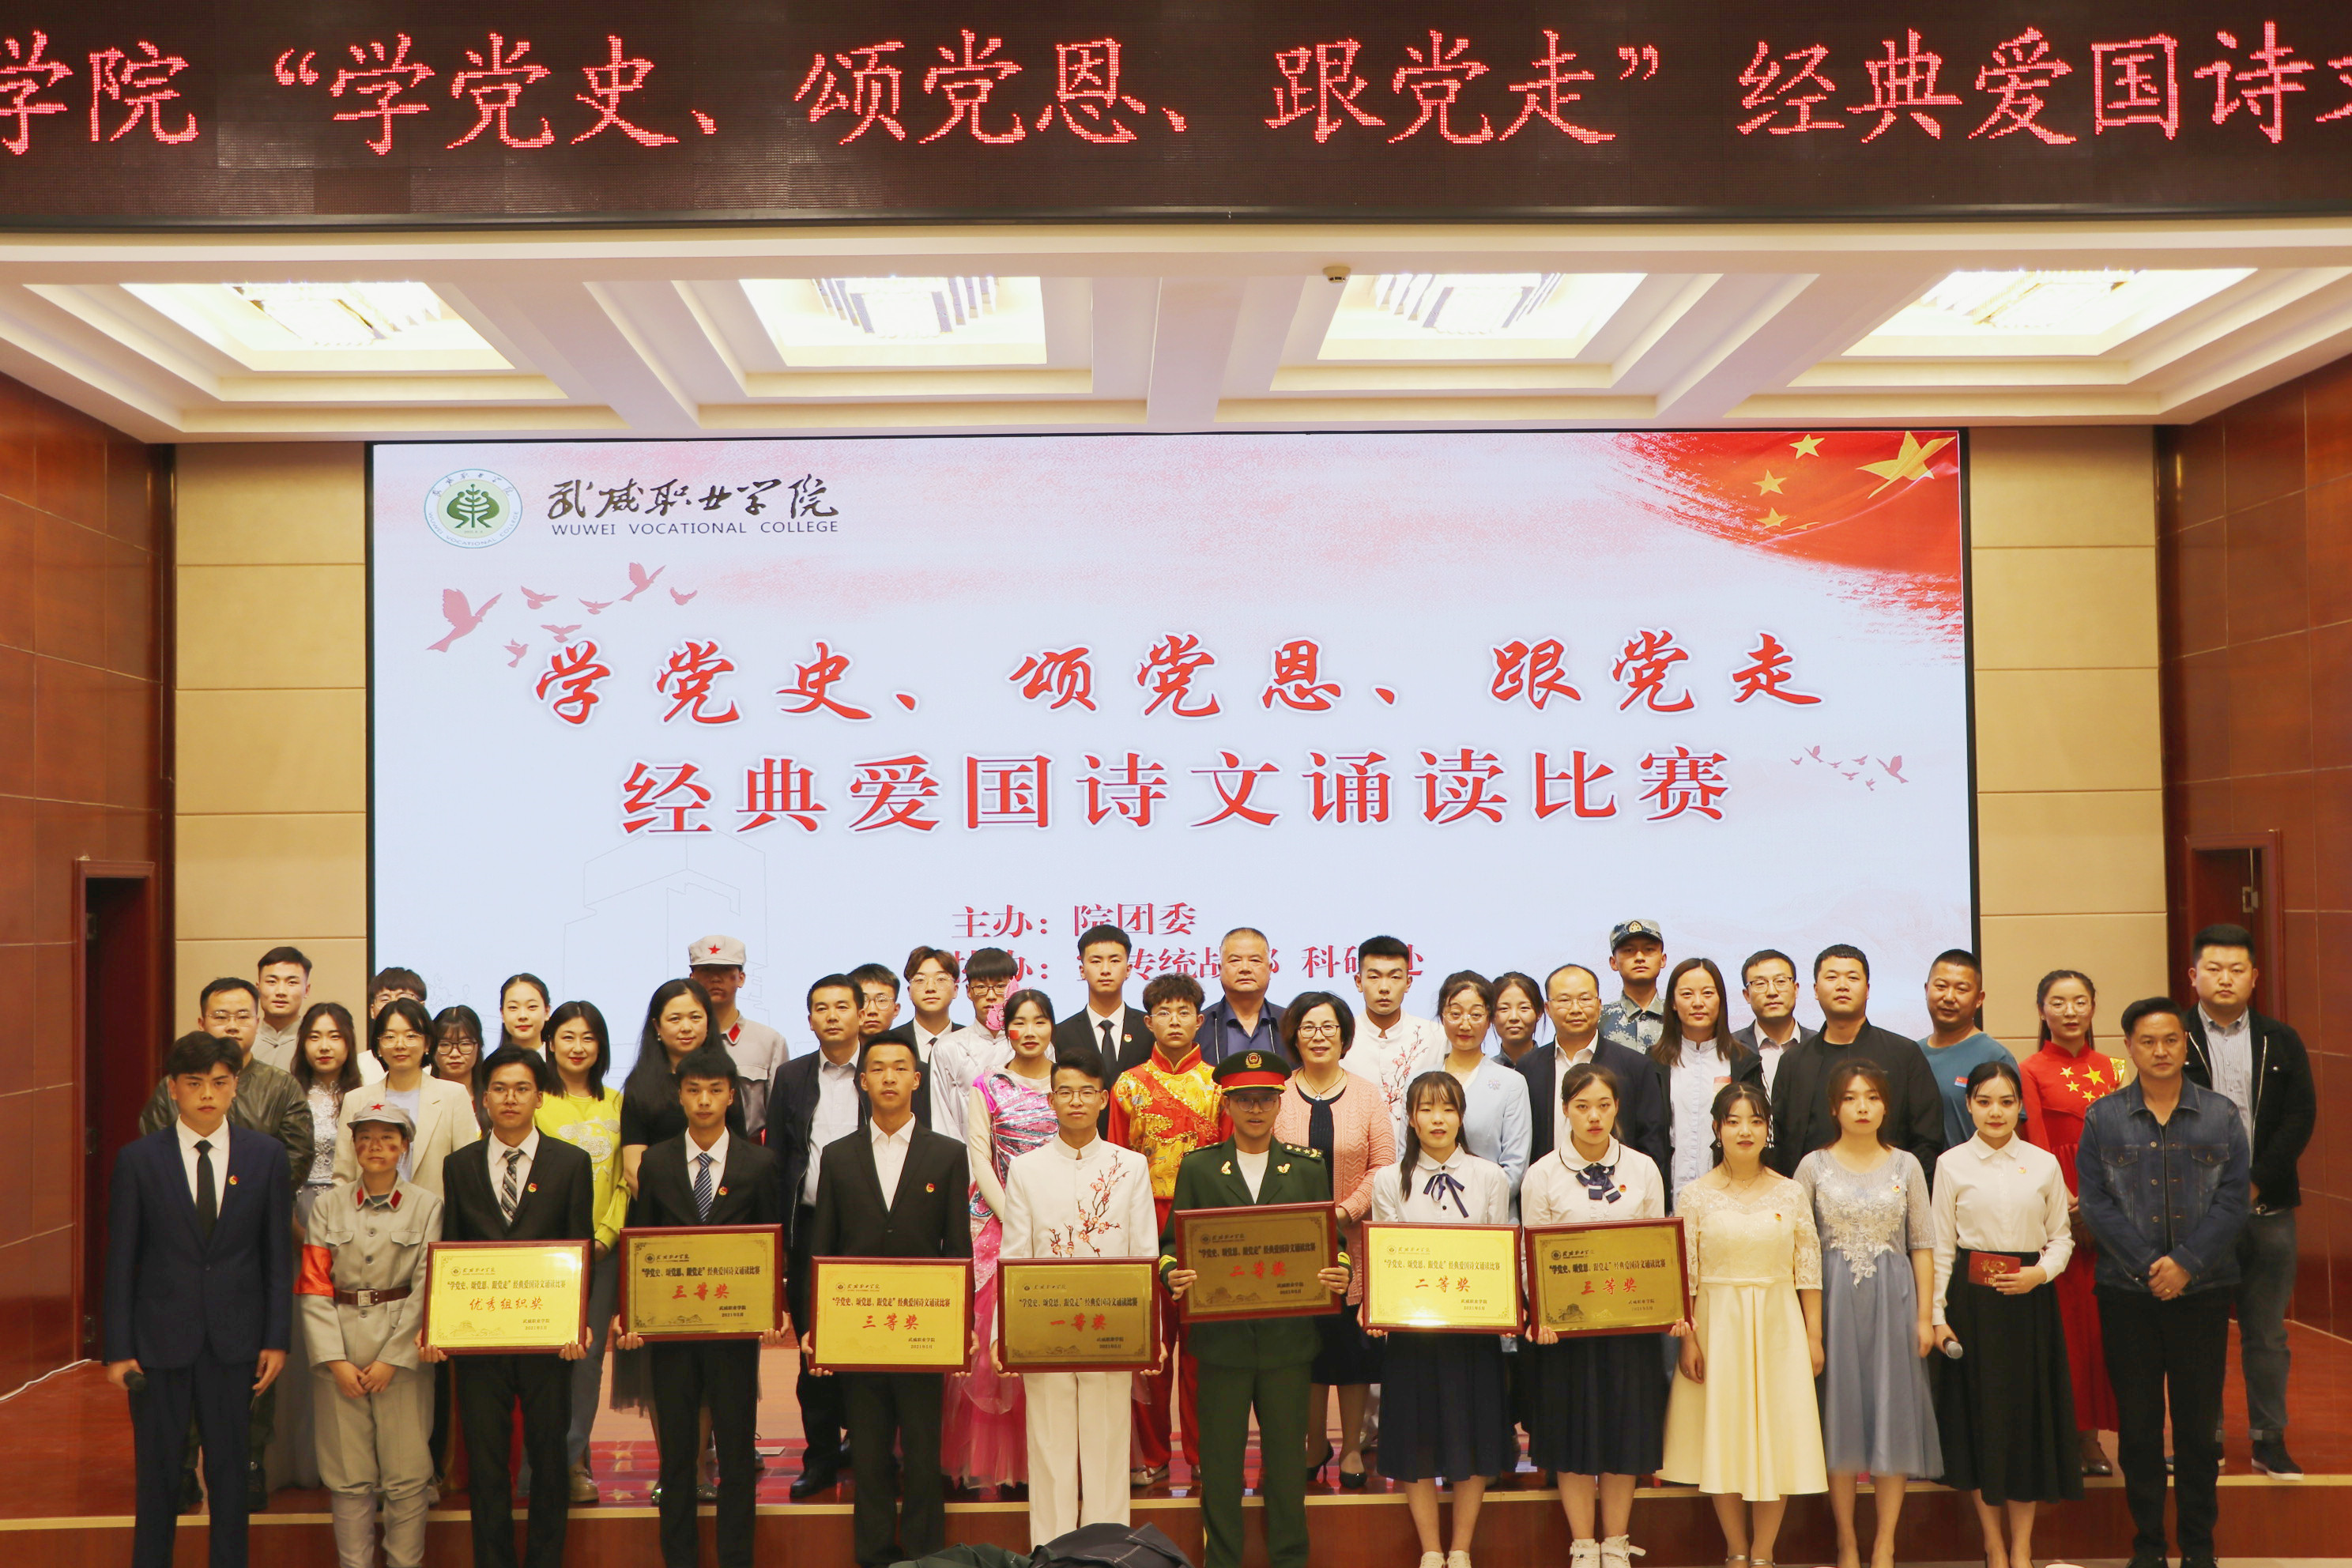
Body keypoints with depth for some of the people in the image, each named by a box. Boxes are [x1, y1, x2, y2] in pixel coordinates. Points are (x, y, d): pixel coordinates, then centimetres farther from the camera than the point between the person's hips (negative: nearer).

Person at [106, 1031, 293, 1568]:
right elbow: (120, 1259, -1)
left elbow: (278, 1255, 3)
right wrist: (119, 1348, -4)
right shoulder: (138, 1159, -2)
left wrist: (276, 1338, -1)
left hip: (234, 1340, 1)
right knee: (158, 1469, 9)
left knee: (231, 1468, 9)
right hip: (160, 1337, -1)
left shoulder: (266, 1156, 1)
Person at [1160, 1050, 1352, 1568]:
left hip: (1288, 1335, 1)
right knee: (1220, 1455, 5)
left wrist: (1341, 1271, -13)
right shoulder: (1198, 1167, 5)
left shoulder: (1309, 1168, 8)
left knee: (1286, 1453, 7)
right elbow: (1173, 1240, 4)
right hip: (1221, 1335, 0)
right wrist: (1173, 1272, -17)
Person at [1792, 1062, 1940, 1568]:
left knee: (1892, 1413, 2)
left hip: (1892, 1299, 1)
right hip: (1834, 1299, -1)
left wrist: (1925, 1315, 0)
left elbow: (1922, 1245, 5)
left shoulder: (1905, 1165, 5)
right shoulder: (1814, 1166, 2)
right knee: (1839, 1413, 2)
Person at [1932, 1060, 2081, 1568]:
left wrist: (2040, 1273, -11)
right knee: (1978, 1412, 2)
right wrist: (1936, 1314, -2)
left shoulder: (2043, 1164, 4)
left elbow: (2062, 1237, 8)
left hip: (2030, 1299, 1)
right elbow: (1941, 1245, 2)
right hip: (1971, 1299, -1)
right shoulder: (1952, 1164, 1)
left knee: (2028, 1412, 4)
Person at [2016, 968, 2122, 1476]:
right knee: (2062, 1316, -3)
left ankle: (2092, 1435, 11)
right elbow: (2036, 1145, -7)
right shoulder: (2031, 1071, 1)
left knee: (2101, 1317, 3)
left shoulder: (2109, 1068, 13)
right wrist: (2066, 1197, -19)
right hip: (2057, 1204, -4)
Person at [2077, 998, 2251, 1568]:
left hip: (2203, 1290, 0)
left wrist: (2186, 1263, -13)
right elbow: (2096, 1203, -3)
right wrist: (2148, 1265, -12)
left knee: (2198, 1420, 6)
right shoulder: (2102, 1118, 2)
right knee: (2137, 1421, 5)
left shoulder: (2221, 1116, 3)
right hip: (2127, 1291, 0)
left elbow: (2233, 1201, -3)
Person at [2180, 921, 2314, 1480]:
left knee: (2267, 1331, 8)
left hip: (2268, 1207, 2)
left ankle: (2269, 1440, 16)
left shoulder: (2282, 1041, 9)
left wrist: (2254, 1183, -10)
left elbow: (2301, 1117, 1)